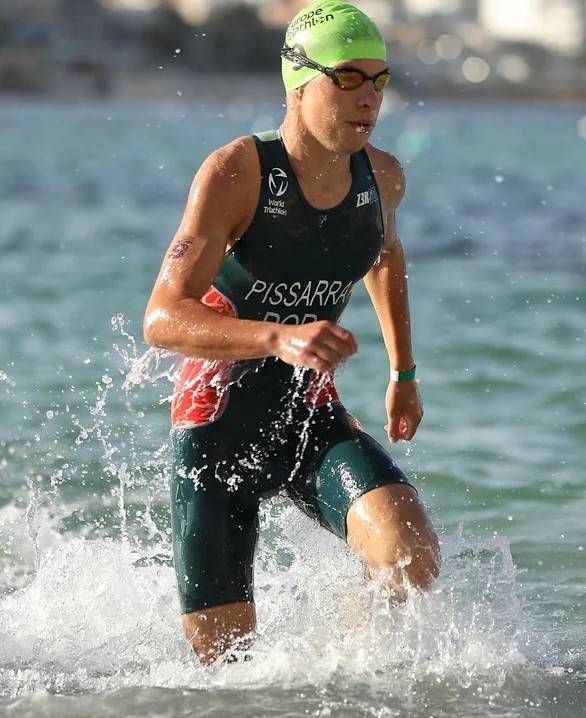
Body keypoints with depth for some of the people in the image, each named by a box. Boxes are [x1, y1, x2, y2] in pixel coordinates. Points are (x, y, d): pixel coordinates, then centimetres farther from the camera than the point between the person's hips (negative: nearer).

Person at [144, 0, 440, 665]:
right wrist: (279, 338, -42)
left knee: (412, 559, -24)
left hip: (313, 418, 4)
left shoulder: (382, 177, -3)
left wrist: (403, 373, 23)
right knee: (223, 655, -1)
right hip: (217, 427, -4)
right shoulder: (233, 174, -19)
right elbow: (162, 320, -27)